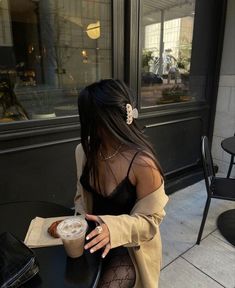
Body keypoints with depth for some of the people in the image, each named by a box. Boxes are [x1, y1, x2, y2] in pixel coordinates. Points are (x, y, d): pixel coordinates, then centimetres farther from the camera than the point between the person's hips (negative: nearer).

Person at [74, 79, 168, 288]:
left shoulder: (142, 163, -29)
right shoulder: (85, 150, -9)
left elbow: (150, 219, -18)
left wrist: (115, 228, -34)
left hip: (130, 247, -4)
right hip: (95, 238, 5)